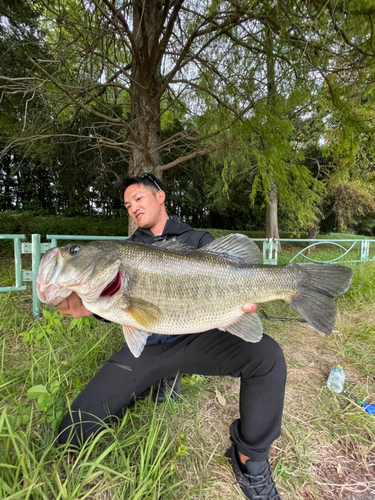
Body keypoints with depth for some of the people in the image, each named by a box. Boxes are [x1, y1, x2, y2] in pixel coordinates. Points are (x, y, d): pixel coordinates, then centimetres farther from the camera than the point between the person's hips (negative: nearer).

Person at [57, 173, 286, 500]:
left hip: (194, 340, -1)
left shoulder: (199, 241, 7)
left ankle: (249, 459, -1)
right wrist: (88, 305, -16)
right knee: (75, 431, -7)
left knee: (267, 355, -26)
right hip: (144, 347, 2)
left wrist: (245, 303, -23)